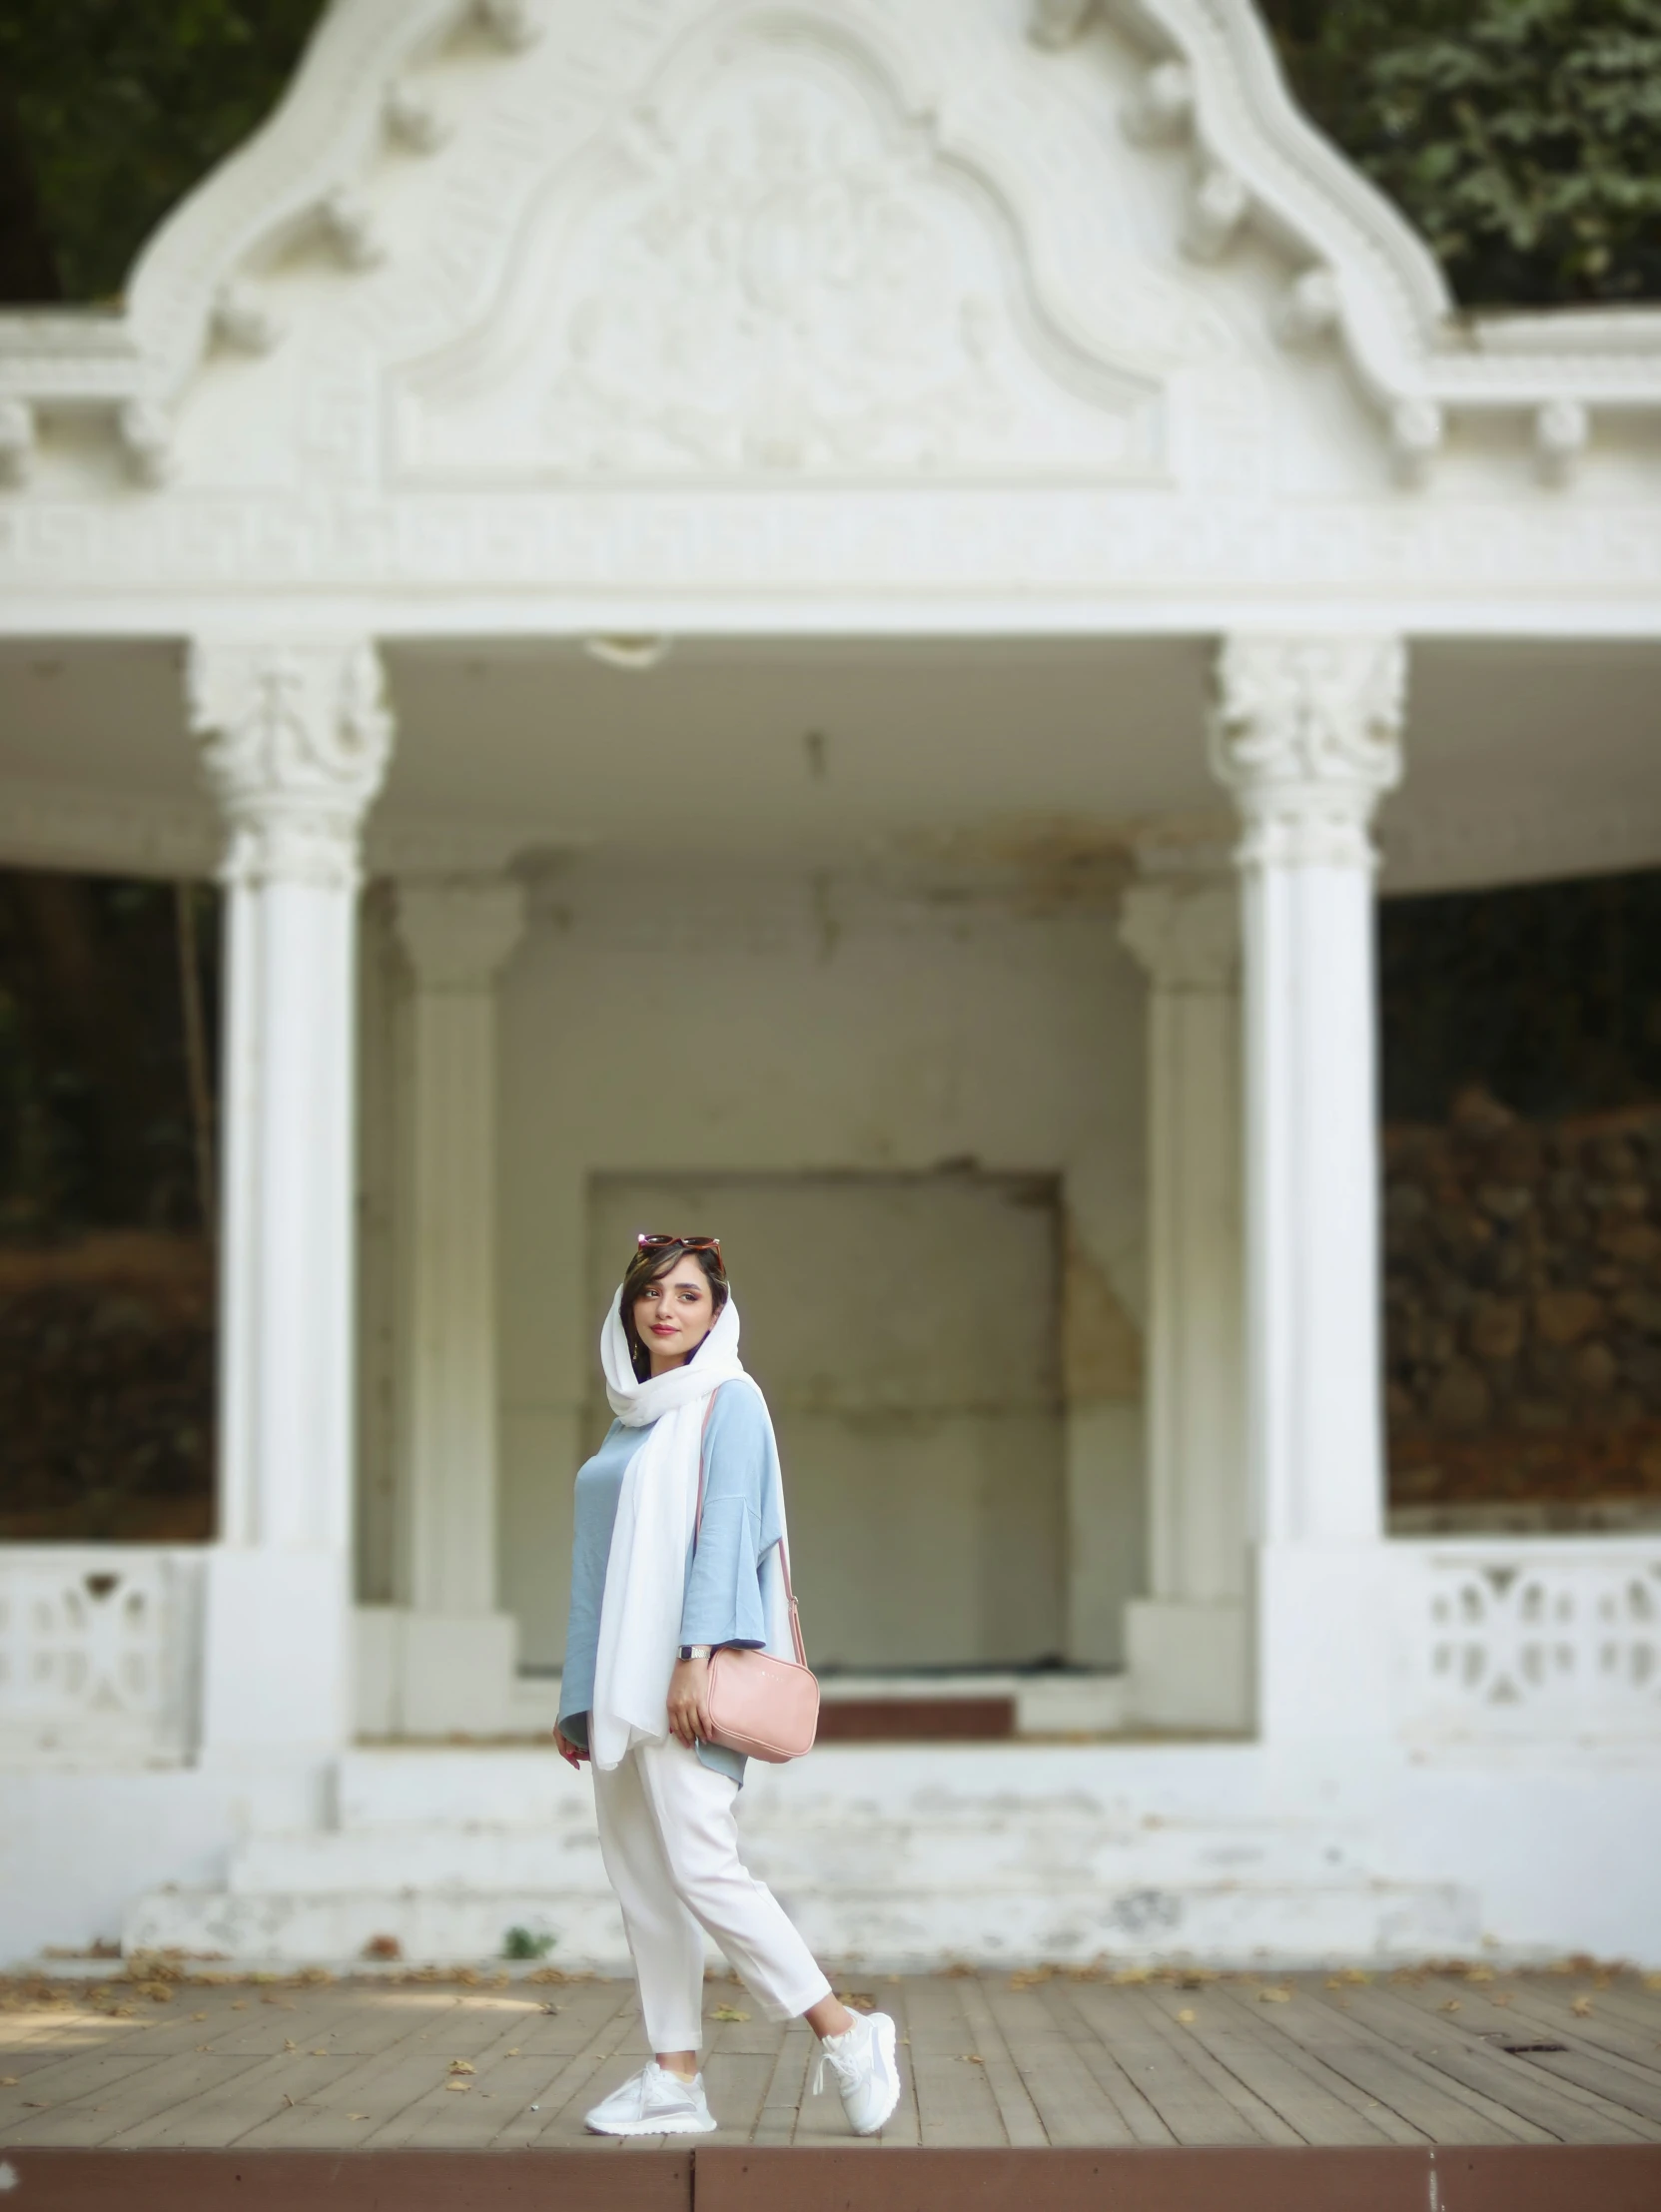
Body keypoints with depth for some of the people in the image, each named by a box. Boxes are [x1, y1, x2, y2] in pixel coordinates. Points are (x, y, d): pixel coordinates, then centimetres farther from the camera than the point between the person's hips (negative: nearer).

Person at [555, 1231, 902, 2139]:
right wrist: (577, 1694, 18)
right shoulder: (631, 1415, 18)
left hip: (682, 1676, -8)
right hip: (619, 1680, 8)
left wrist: (696, 1657, -23)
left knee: (700, 1868, -14)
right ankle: (673, 2080, 8)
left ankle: (845, 2034, -5)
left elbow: (724, 1529, -13)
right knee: (640, 1878, 5)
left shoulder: (727, 1402, -4)